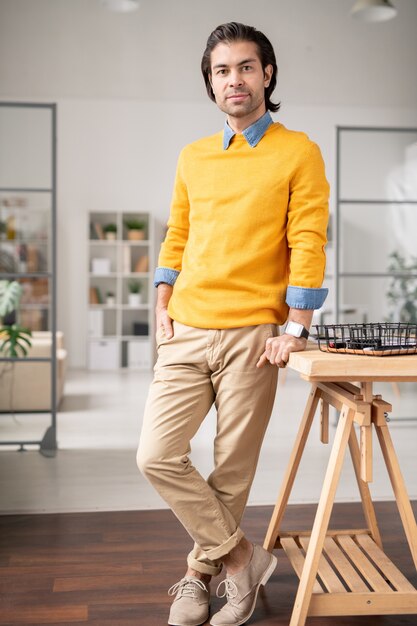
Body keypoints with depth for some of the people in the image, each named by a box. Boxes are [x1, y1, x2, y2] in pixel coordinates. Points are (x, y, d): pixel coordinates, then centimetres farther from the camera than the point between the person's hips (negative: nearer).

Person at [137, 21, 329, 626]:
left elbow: (308, 245, -6)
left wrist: (295, 329, -11)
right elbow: (176, 239, 16)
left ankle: (201, 571, 26)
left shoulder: (298, 152, 0)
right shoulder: (192, 157, 14)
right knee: (157, 456, -2)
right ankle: (241, 556, 14)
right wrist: (164, 310, 6)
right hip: (187, 332, 5)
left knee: (233, 469, 4)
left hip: (251, 336, -4)